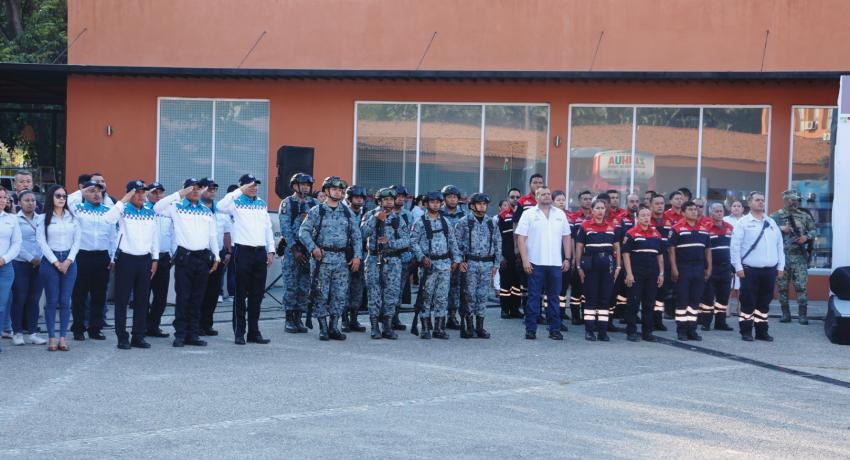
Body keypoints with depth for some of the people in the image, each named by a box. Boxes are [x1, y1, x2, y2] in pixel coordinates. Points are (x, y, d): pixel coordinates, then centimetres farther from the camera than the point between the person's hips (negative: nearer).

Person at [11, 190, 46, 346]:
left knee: (34, 299, 5)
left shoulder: (42, 218, 10)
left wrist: (40, 258, -5)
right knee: (19, 298, 0)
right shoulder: (15, 220, -2)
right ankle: (17, 332, 9)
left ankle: (32, 332, 11)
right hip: (20, 264, -3)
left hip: (39, 264, 3)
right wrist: (31, 258, -10)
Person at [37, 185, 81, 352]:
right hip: (50, 260, -2)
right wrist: (56, 262, -9)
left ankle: (63, 337, 4)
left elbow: (77, 241, 6)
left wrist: (68, 261, -6)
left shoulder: (72, 218, 8)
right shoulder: (44, 218, 0)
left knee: (65, 301, 0)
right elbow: (42, 242, -5)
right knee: (52, 301, 0)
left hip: (69, 261, 2)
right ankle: (51, 337, 4)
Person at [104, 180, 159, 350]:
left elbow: (155, 236, 14)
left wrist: (155, 259, 10)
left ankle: (138, 336, 16)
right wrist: (124, 200, -23)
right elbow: (108, 219, -24)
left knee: (142, 300, 8)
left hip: (145, 259, 4)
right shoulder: (123, 211, -4)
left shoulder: (151, 213, 10)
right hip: (126, 259, -4)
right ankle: (122, 337, 6)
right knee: (122, 299, 0)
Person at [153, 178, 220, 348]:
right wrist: (179, 194, -15)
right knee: (182, 297, -3)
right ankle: (180, 334, 1)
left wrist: (216, 256, 10)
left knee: (197, 298, 7)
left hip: (203, 257, 4)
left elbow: (213, 236, 17)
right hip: (184, 256, -4)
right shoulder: (177, 207, 3)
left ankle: (194, 334, 12)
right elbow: (157, 208, -14)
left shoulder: (207, 211, 16)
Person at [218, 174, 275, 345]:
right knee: (241, 294, 0)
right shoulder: (236, 203, -1)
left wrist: (271, 250, 10)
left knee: (257, 295, 9)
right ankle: (239, 332, 4)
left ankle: (254, 332, 16)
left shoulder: (262, 203, 15)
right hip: (243, 251, -5)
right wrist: (240, 191, -20)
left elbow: (268, 228, 17)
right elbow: (221, 206, -23)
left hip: (260, 252, 5)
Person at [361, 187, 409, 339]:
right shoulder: (371, 216, 6)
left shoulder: (398, 219, 9)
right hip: (375, 260, -1)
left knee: (392, 293, 0)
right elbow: (363, 233, -10)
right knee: (374, 293, -3)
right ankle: (375, 327, 2)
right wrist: (375, 218, -18)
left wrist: (390, 243, -15)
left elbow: (406, 240, -1)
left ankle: (388, 326, 6)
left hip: (393, 261, 2)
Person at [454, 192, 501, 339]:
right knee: (470, 295, -2)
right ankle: (469, 327, 4)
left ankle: (480, 327, 10)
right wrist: (460, 261, -9)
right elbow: (456, 242, -1)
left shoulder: (491, 223, 10)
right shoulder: (464, 222, 0)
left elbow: (498, 243, 13)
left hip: (487, 263, 3)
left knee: (483, 295, 4)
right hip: (470, 263, -3)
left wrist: (496, 264, 9)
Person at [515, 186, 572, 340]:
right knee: (534, 297, 0)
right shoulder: (529, 214, 1)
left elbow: (566, 237, 14)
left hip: (556, 263, 3)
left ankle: (555, 329, 12)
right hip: (535, 263, -3)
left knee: (554, 297, 7)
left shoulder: (560, 214, 11)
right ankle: (531, 330, 4)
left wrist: (567, 259, 6)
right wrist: (525, 260, -10)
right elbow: (521, 238, -3)